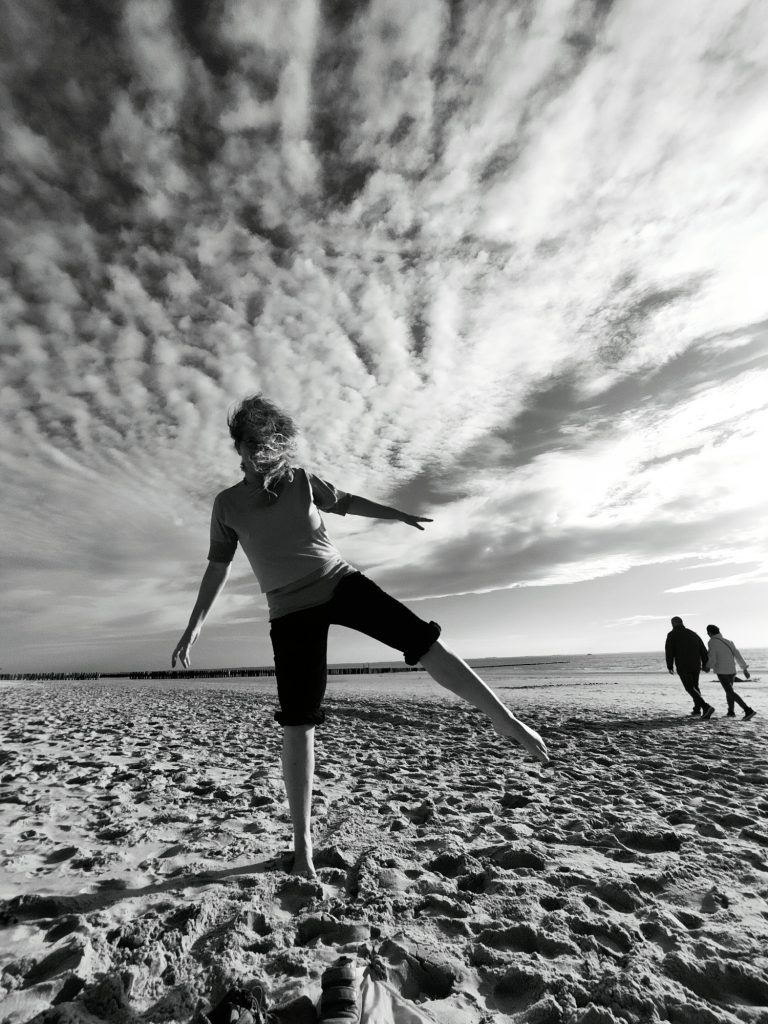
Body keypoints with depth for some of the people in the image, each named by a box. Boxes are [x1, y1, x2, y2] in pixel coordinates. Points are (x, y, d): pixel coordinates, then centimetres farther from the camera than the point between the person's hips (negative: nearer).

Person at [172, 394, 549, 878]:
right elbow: (218, 567, 9)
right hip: (292, 611, -1)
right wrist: (194, 626, 4)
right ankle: (302, 842, 14)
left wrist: (400, 514, 14)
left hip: (340, 582, 1)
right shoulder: (227, 504, 2)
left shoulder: (302, 479, 3)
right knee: (297, 726, -3)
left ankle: (504, 719, 0)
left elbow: (346, 501, 17)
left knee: (424, 640, -13)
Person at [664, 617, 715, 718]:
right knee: (695, 686, 23)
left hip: (683, 666, -6)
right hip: (696, 665, 6)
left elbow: (669, 651, -9)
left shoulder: (672, 634, -3)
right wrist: (705, 665, 13)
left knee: (690, 688, -1)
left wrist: (670, 666, -3)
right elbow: (703, 650, 9)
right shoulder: (693, 634, 12)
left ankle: (706, 707, -18)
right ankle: (697, 709, 28)